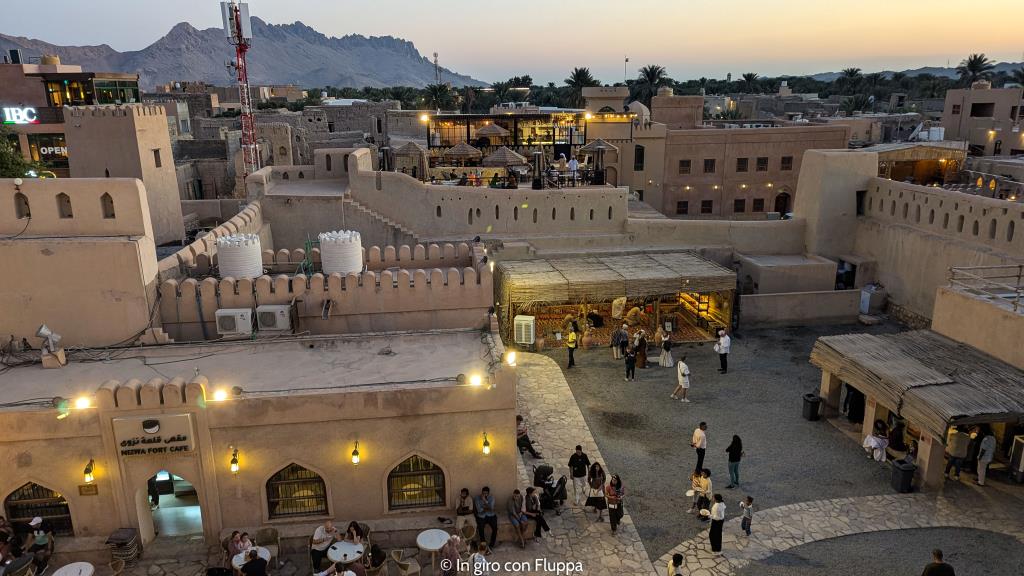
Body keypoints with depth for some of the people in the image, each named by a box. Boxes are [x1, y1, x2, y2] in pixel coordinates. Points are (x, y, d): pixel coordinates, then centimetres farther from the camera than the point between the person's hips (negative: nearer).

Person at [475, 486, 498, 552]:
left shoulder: (491, 498, 0)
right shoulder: (477, 498, -3)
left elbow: (491, 508, -15)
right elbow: (479, 510, -12)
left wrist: (485, 500, -20)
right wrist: (487, 508, -9)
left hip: (491, 515, 1)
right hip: (481, 516, -1)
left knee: (495, 527, -25)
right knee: (480, 527, -30)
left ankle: (491, 546, -17)